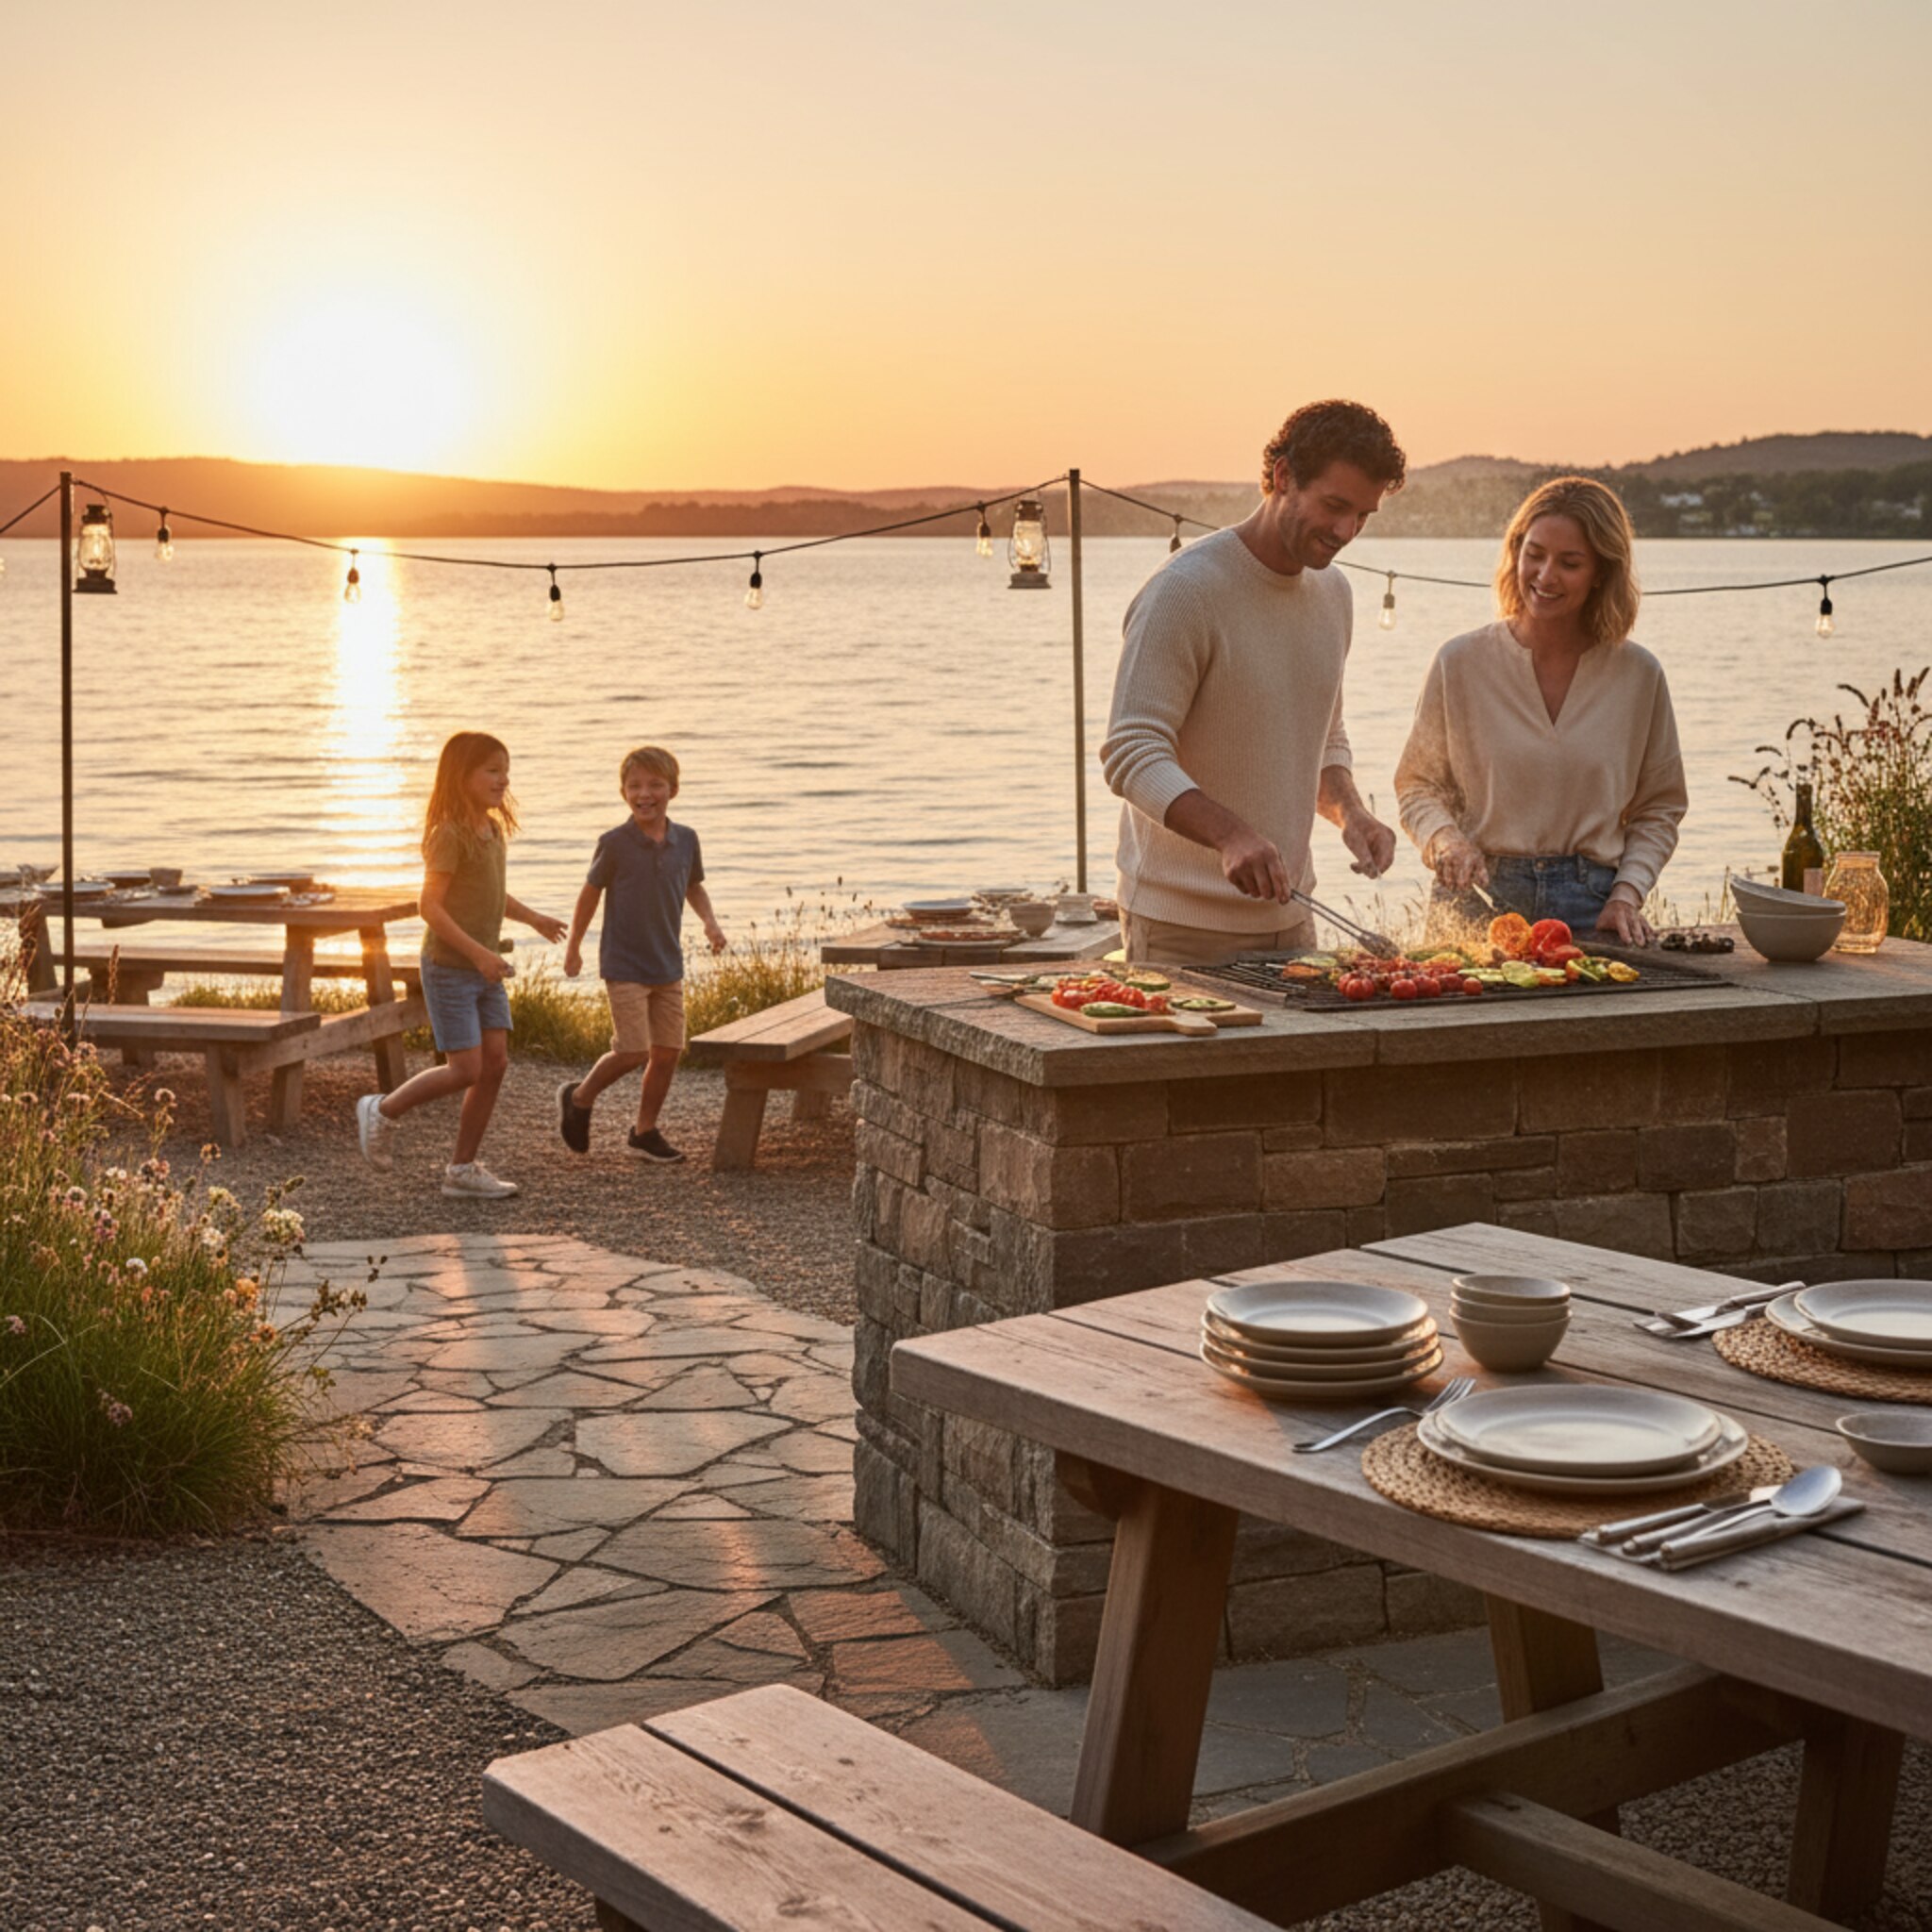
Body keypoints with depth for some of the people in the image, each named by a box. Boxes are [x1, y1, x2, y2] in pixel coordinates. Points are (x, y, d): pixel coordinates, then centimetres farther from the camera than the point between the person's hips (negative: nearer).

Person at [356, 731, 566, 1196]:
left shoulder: (494, 830, 9)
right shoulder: (450, 834, -17)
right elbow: (431, 905, -23)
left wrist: (533, 918, 18)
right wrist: (478, 952, -27)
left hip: (485, 970, 8)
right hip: (449, 968, -8)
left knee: (495, 1062, 2)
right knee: (465, 1070, -9)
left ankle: (463, 1168, 10)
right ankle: (382, 1111, 13)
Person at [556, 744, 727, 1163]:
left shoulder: (685, 840, 1)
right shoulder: (615, 844, -11)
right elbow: (590, 893, 1)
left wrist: (709, 920, -3)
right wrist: (573, 948, 7)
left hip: (668, 966, 5)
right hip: (624, 966, -5)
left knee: (668, 1051, 6)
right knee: (633, 1051, -10)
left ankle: (645, 1132, 21)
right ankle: (579, 1098, 16)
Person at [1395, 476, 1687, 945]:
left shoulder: (1639, 675, 6)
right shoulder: (1460, 663, 2)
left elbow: (1659, 808, 14)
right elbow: (1417, 785, 9)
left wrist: (1627, 893, 0)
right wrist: (1446, 839, -10)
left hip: (1591, 909, 1)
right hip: (1478, 902, -1)